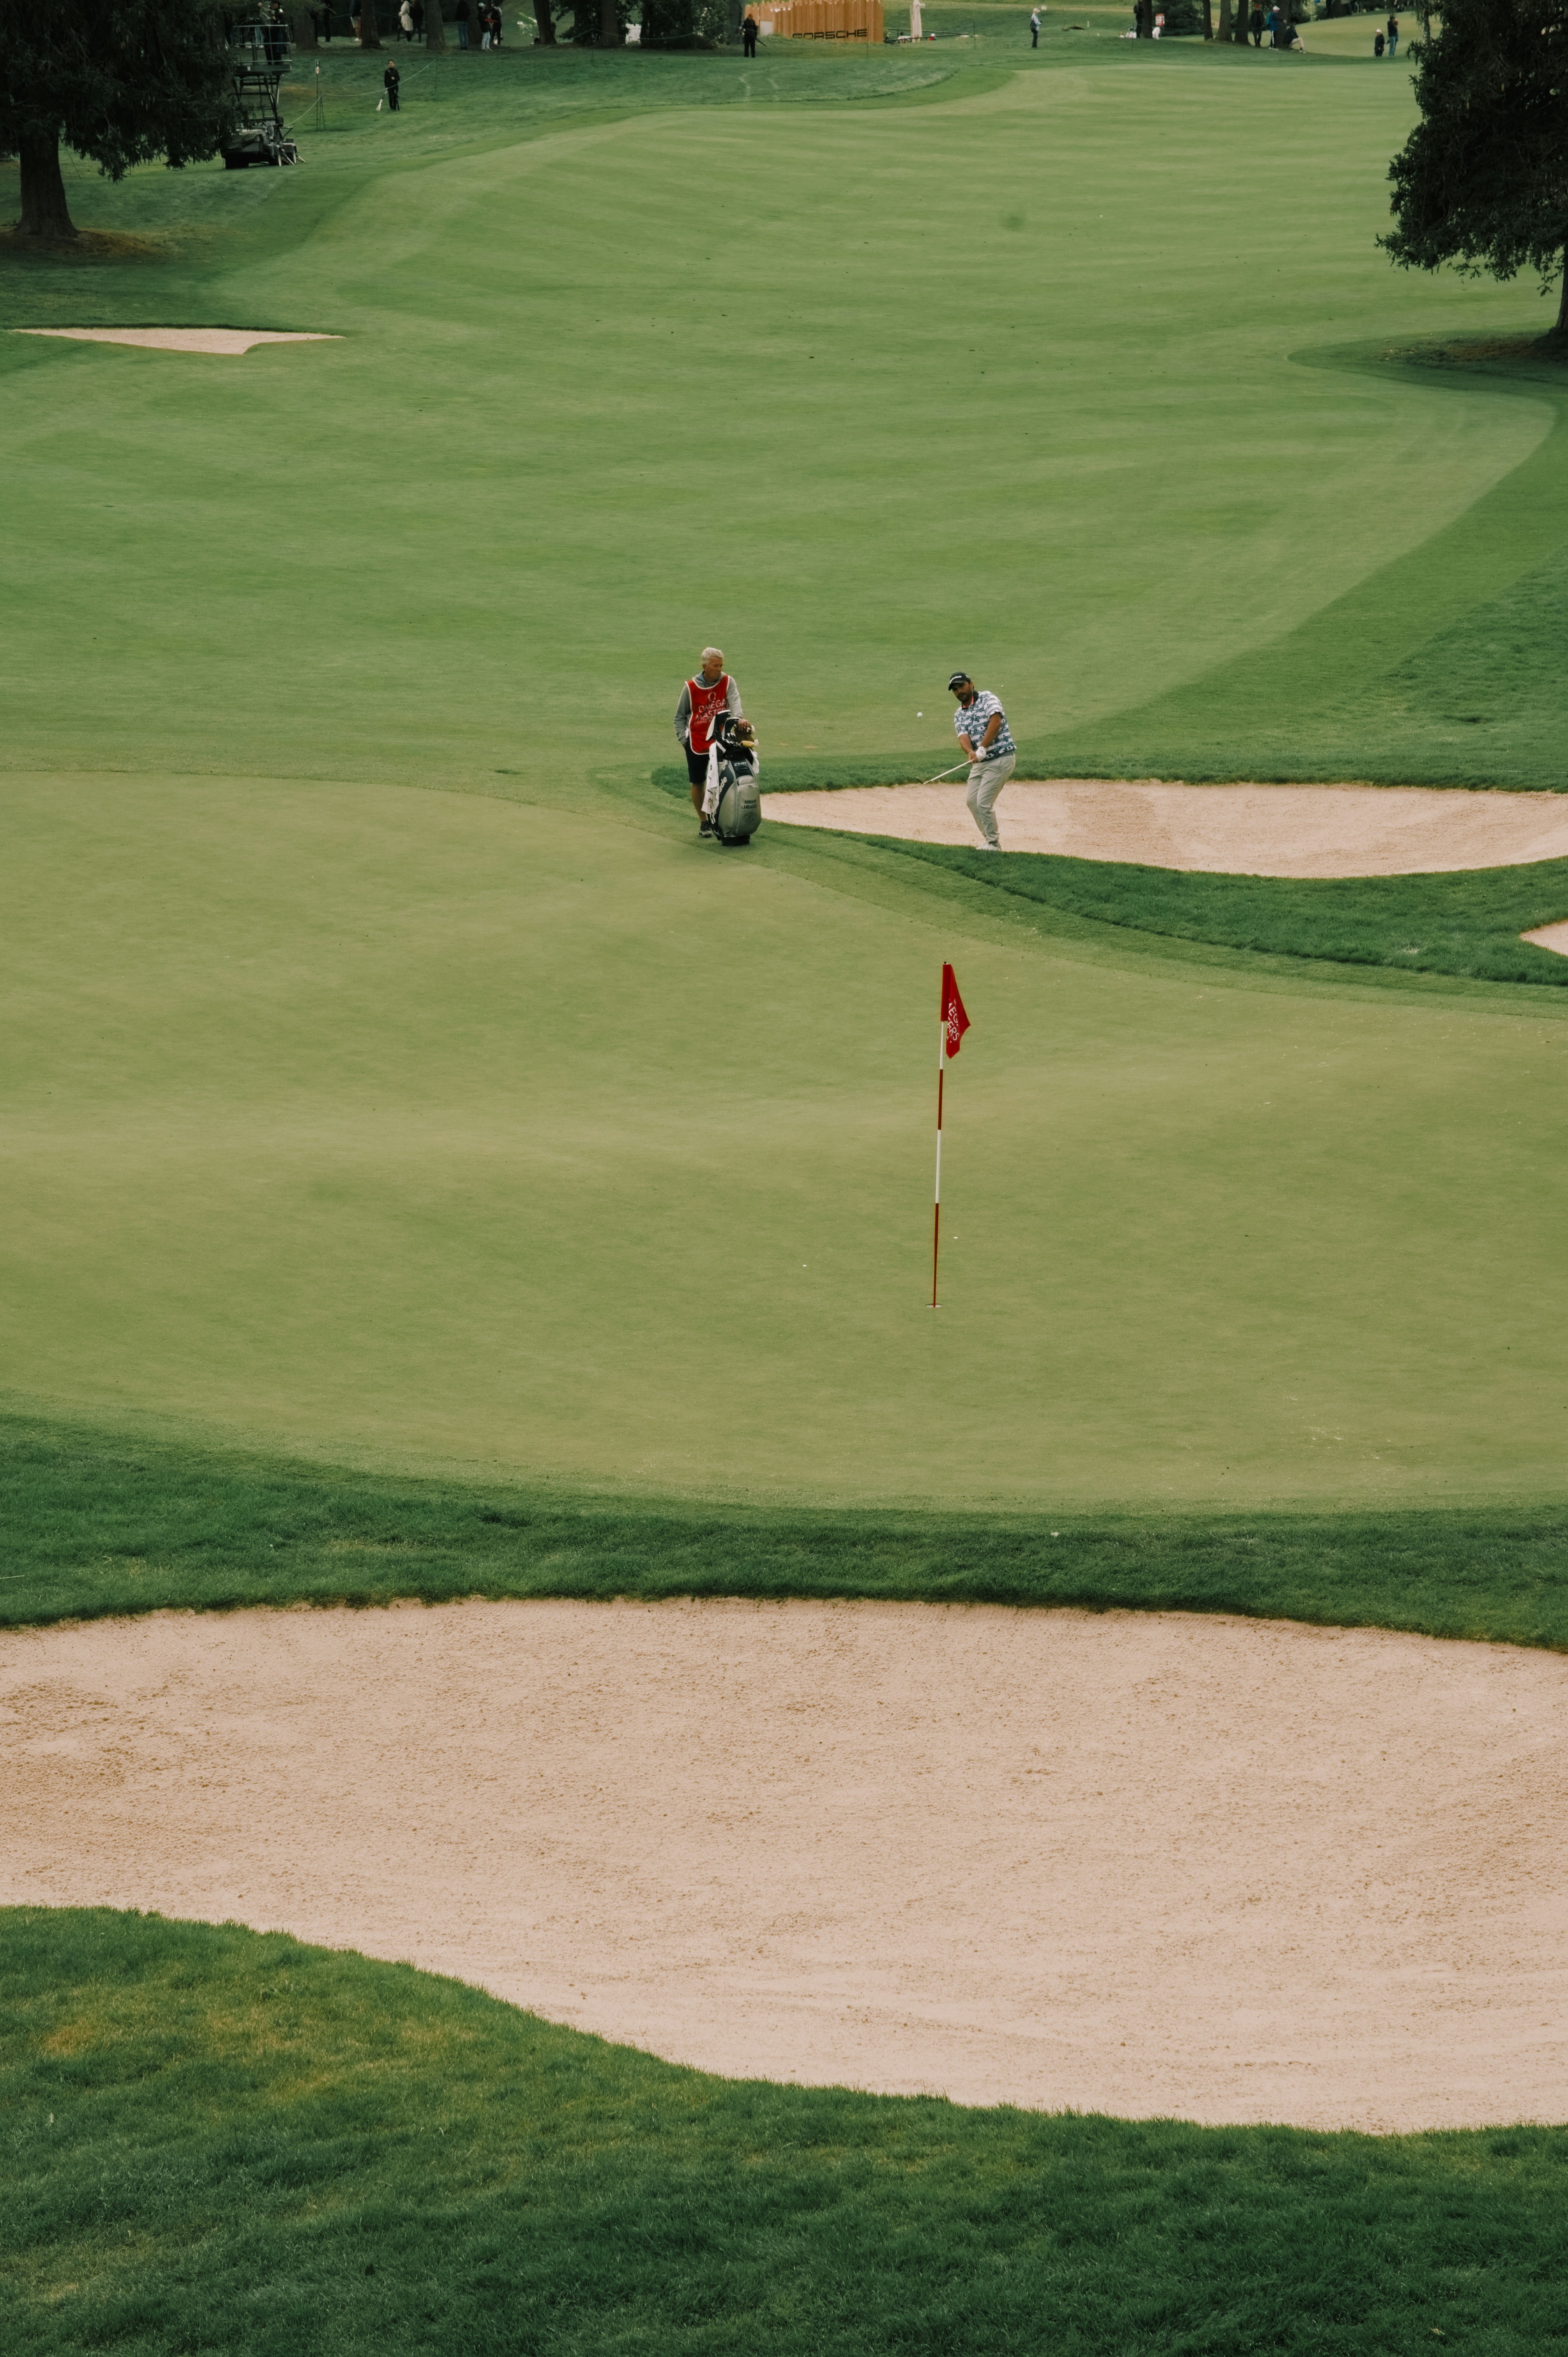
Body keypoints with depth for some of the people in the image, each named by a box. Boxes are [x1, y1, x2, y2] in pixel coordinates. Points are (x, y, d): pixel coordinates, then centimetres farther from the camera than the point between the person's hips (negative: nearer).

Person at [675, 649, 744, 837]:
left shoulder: (727, 682, -2)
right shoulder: (691, 688, -3)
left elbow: (735, 701, -21)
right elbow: (680, 717, 7)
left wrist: (739, 717, -42)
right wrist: (684, 739, -5)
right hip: (696, 743, 0)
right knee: (698, 783, 5)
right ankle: (704, 822, 18)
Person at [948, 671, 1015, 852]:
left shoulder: (986, 698, -7)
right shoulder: (959, 715, 12)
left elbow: (996, 721, -22)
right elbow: (963, 736, -6)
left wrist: (982, 749, -29)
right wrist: (971, 752, -29)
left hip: (1001, 758, -8)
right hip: (980, 762, 8)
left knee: (984, 803, -10)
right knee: (972, 800, 8)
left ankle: (994, 845, 4)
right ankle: (990, 840, 21)